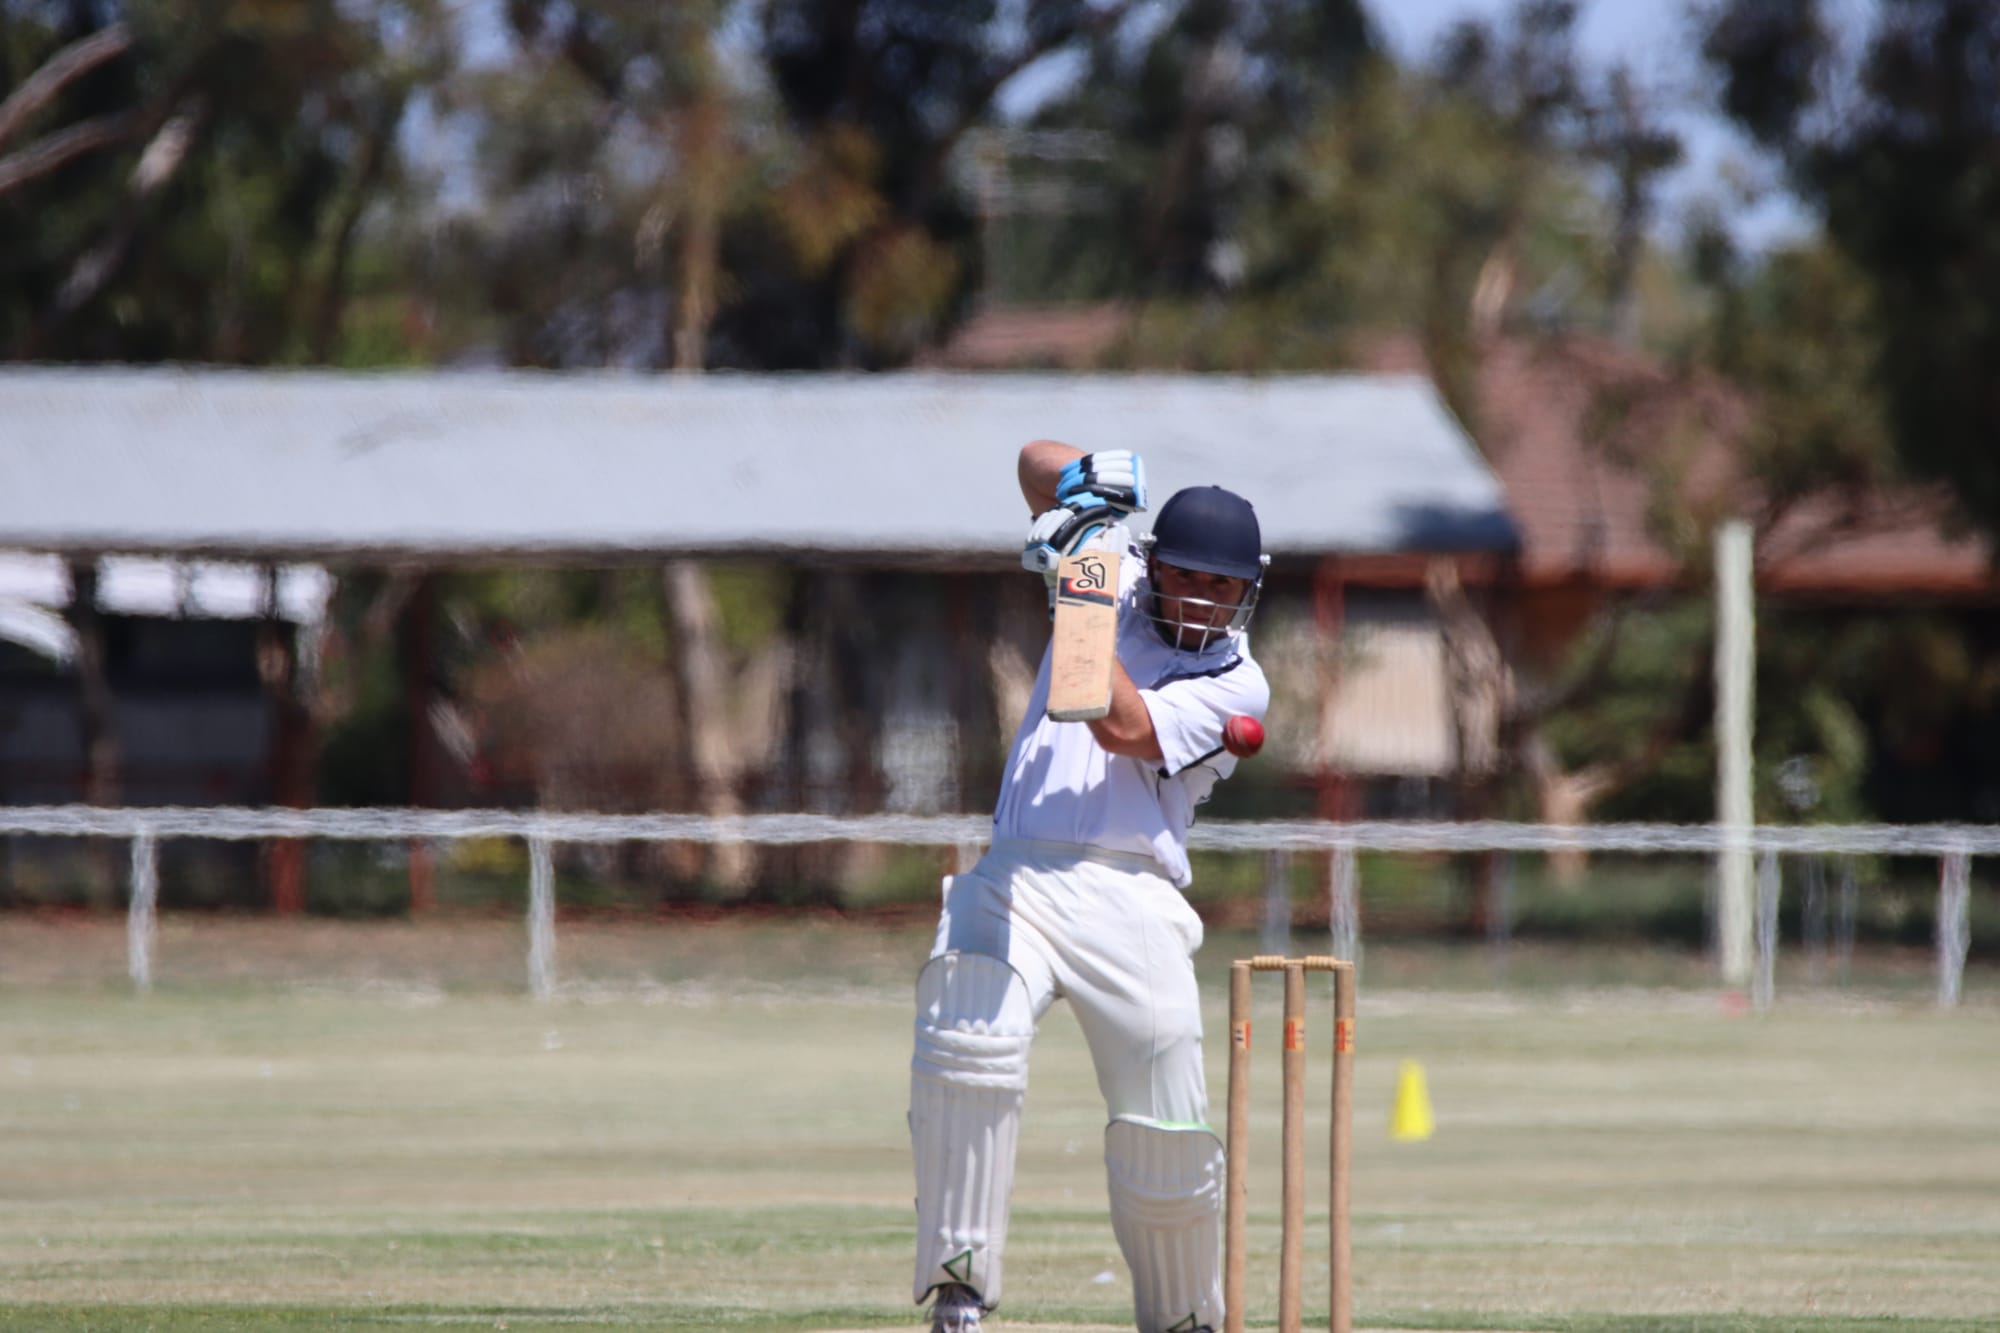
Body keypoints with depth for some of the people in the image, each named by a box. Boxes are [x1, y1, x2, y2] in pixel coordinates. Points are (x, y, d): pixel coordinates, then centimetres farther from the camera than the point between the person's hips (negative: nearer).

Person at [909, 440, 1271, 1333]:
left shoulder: (1236, 685, 6)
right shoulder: (1118, 584, 17)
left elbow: (1120, 730, -10)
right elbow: (1037, 461, 21)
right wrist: (1086, 487, -1)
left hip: (1131, 899, -1)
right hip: (1016, 881, 1)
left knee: (1166, 1135, -7)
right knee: (969, 1044, -26)